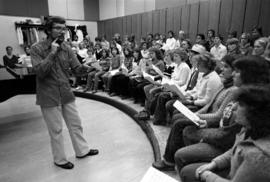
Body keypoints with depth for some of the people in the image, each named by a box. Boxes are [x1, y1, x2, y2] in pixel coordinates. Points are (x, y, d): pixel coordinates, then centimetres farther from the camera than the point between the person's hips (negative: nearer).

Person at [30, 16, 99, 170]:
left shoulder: (67, 48, 1)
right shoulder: (37, 49, -10)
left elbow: (77, 68, -2)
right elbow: (40, 72, -21)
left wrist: (87, 67, -24)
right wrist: (52, 53, -24)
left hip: (67, 94, 5)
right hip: (49, 97, -4)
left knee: (76, 124, 14)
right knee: (56, 130, 7)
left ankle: (82, 150, 35)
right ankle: (60, 159, 29)